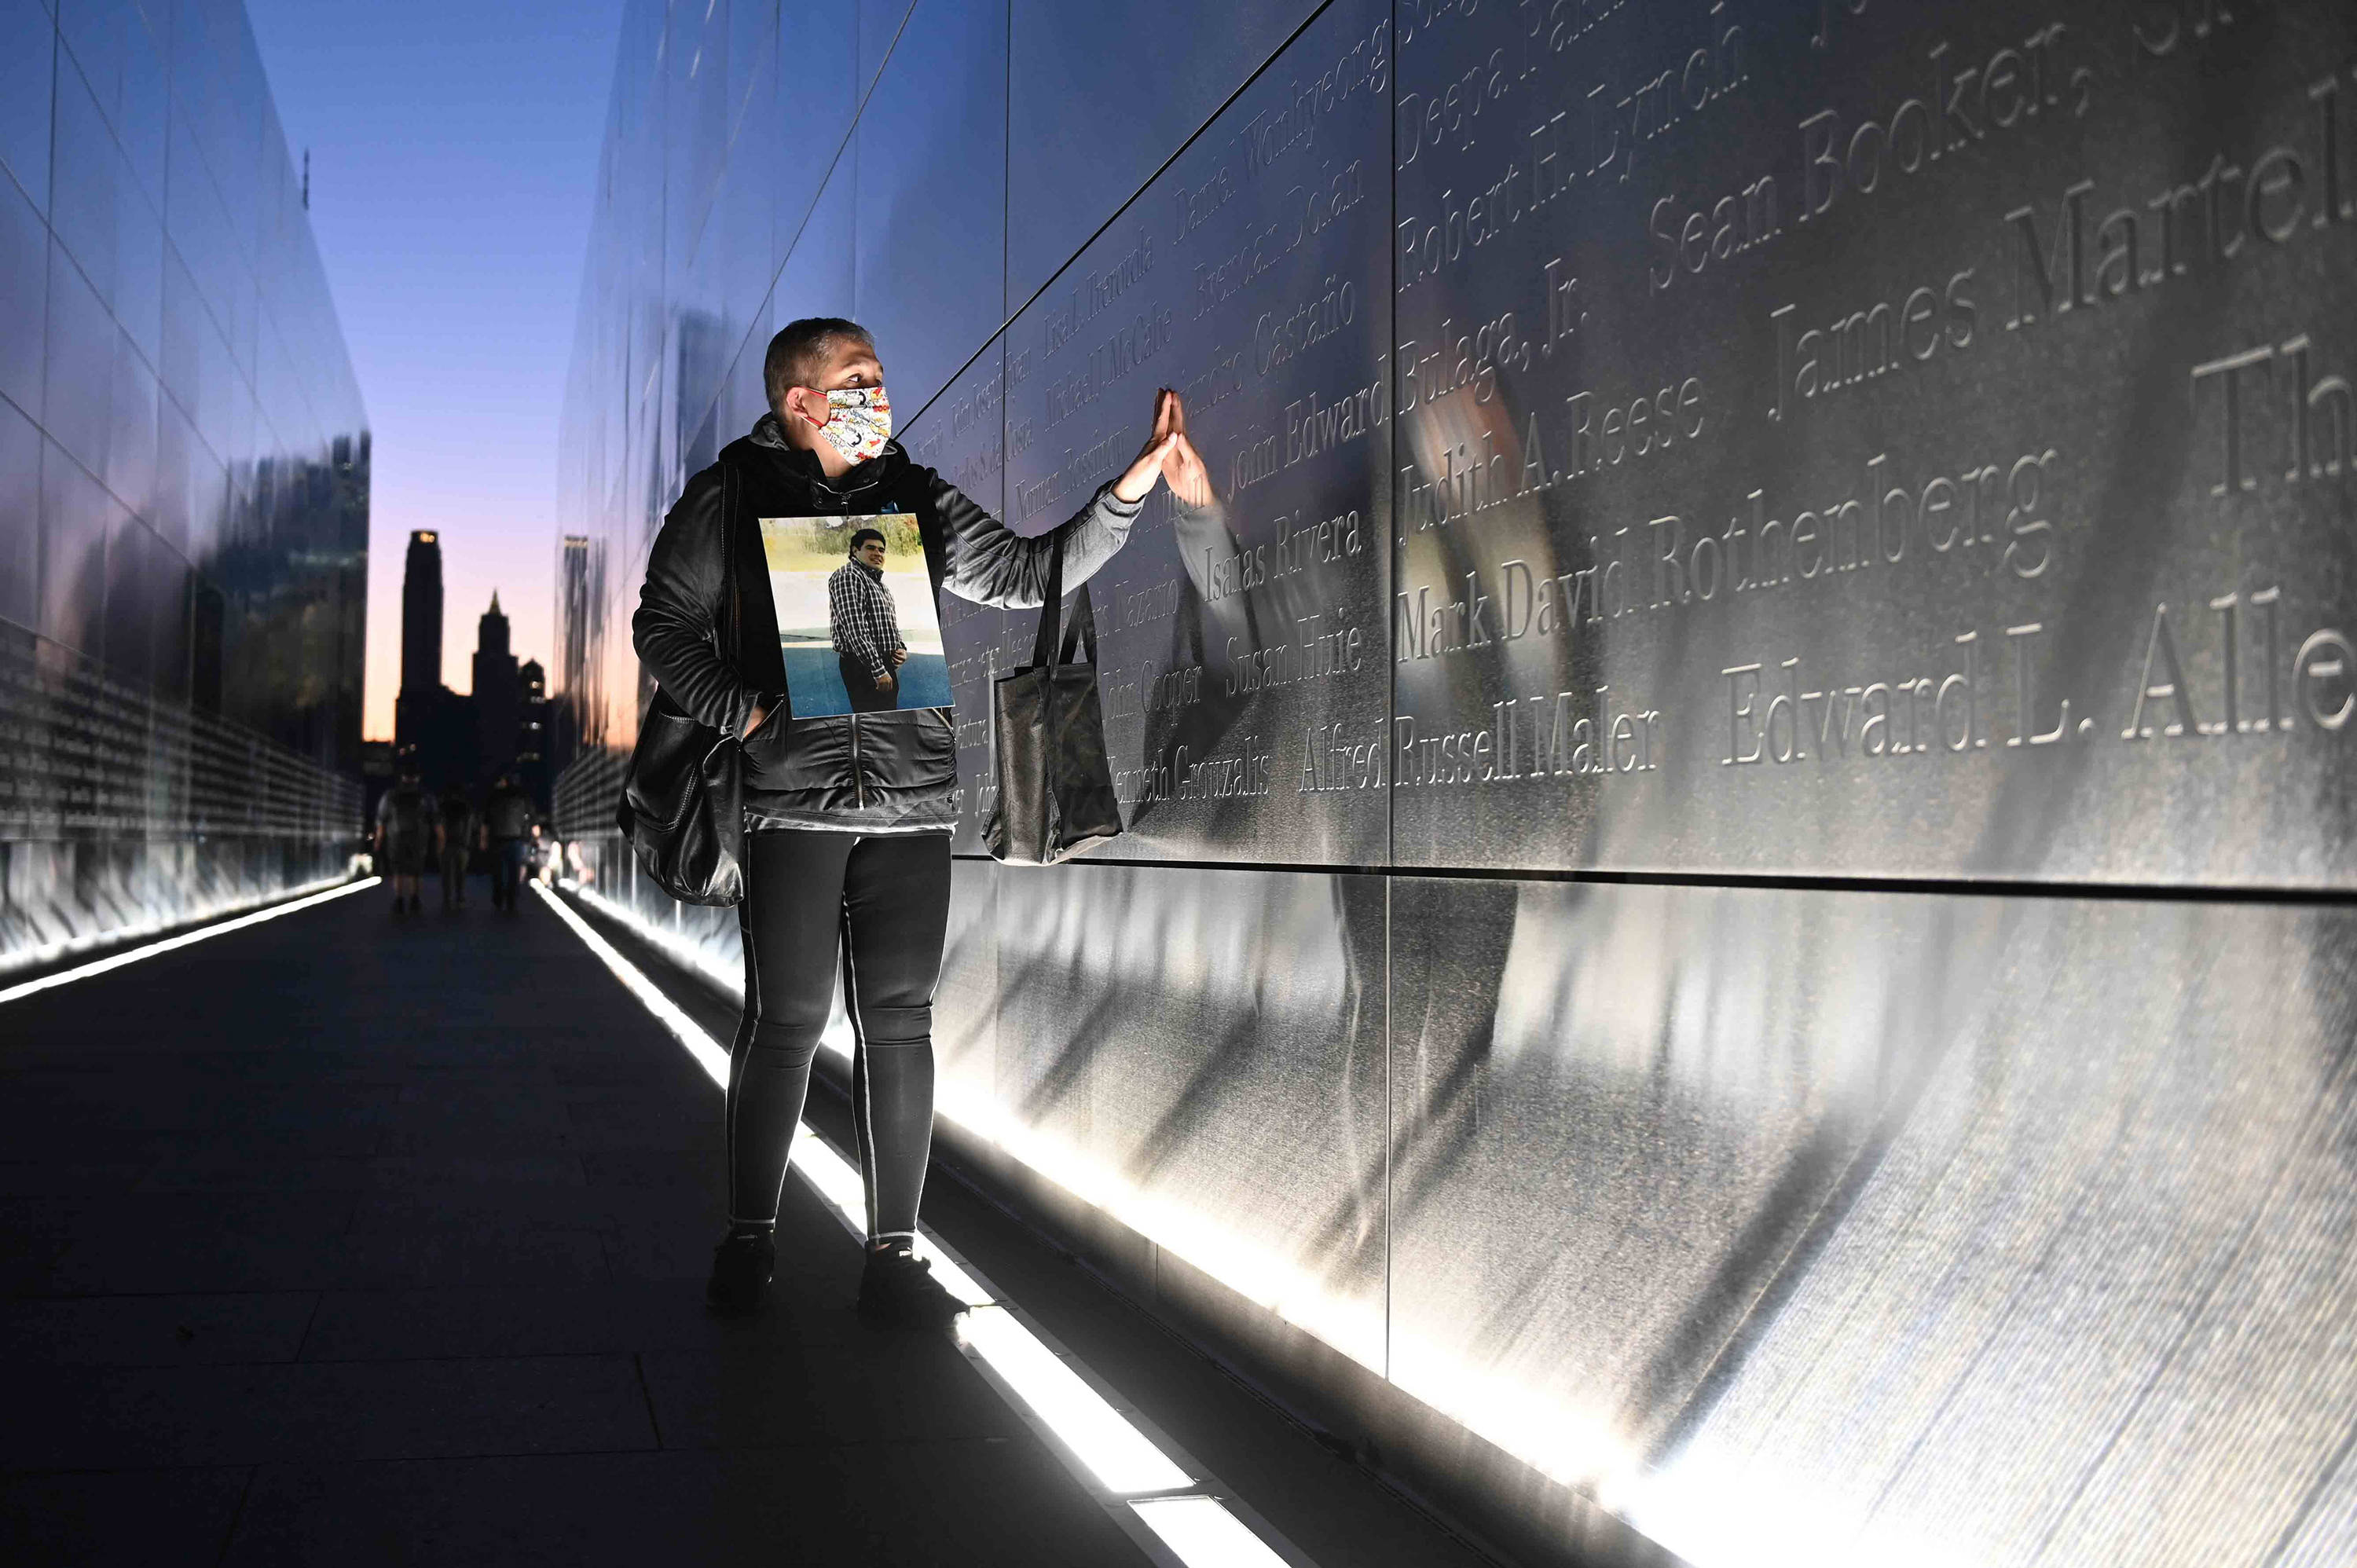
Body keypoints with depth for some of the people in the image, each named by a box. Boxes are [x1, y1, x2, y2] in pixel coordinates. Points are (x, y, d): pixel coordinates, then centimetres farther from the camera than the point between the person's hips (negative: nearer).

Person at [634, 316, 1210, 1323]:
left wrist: (1133, 487, 8)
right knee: (786, 1018, -2)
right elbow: (664, 625, 8)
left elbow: (1027, 574, 17)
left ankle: (893, 1253, 6)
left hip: (911, 801, 3)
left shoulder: (916, 498, 16)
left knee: (899, 1018, 0)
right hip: (790, 796, -3)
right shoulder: (731, 497, 8)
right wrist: (741, 712, -7)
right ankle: (748, 1239, 15)